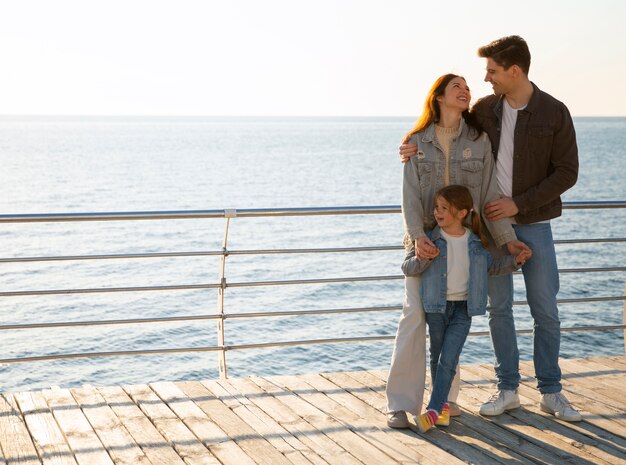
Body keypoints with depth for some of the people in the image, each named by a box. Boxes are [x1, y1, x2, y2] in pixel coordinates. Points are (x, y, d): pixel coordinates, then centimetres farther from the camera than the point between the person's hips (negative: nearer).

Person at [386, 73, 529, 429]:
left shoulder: (479, 141, 3)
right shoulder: (417, 142, 2)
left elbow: (489, 195, 4)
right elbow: (410, 196, -5)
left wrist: (507, 238, -2)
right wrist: (418, 236, -20)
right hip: (425, 239, -1)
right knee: (415, 315, -8)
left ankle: (445, 396, 18)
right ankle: (401, 402, -4)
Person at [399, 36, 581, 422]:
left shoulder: (554, 113, -9)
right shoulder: (485, 109, 2)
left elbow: (567, 172, -9)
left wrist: (519, 203, -16)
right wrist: (420, 149, -3)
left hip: (534, 225, -3)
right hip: (490, 223, 3)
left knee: (546, 310, 3)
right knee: (499, 308, 7)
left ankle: (551, 392, 16)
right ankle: (508, 389, 18)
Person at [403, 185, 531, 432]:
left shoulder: (475, 243, 1)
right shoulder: (431, 240, -4)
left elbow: (492, 265, 16)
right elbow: (407, 268, -4)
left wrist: (515, 260, 2)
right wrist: (423, 258, -23)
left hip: (462, 309, -1)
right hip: (436, 307, 1)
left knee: (448, 361, -7)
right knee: (437, 358, 12)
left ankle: (433, 410, -9)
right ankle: (443, 404, 29)